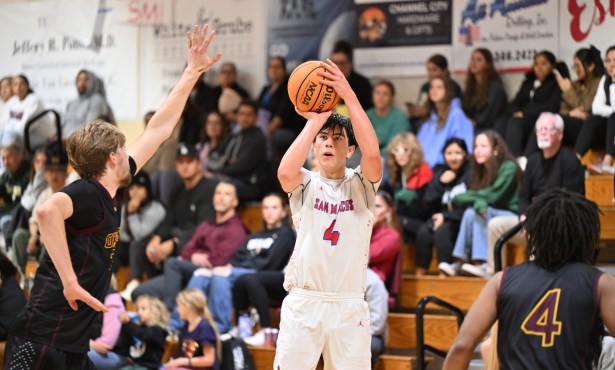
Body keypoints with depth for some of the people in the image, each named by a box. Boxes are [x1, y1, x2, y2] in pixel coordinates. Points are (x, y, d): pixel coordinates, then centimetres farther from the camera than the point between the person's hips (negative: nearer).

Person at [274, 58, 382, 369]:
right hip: (303, 300, 0)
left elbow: (372, 153, -16)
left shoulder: (361, 185, 6)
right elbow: (285, 171, -18)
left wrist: (349, 96, -16)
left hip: (349, 305, 0)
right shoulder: (305, 185, 6)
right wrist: (315, 121, -11)